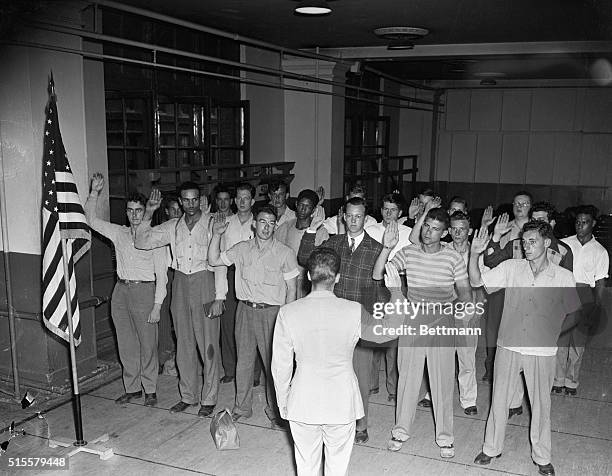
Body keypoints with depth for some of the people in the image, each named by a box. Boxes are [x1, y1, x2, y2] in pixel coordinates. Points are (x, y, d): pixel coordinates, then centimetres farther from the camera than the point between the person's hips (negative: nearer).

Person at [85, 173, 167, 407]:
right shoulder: (118, 233, 11)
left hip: (144, 291, -5)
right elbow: (91, 220, 13)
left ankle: (150, 390, 12)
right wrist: (94, 192, 3)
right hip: (121, 291, 5)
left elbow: (161, 274, -5)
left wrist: (157, 305, -11)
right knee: (126, 343, 10)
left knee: (147, 344, -1)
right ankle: (132, 388, 22)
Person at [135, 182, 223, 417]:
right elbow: (142, 242, 9)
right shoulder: (173, 227, 10)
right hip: (180, 284, 5)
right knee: (184, 344, 11)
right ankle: (188, 396, 24)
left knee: (208, 344, -1)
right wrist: (148, 214, -2)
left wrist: (219, 297, -12)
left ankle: (208, 399, 11)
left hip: (205, 282, -4)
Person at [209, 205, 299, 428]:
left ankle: (275, 410, 17)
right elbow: (214, 260, 9)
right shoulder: (242, 249, 6)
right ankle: (242, 407, 26)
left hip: (271, 311, -3)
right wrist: (217, 235, -3)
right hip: (245, 309, 3)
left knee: (274, 363, 1)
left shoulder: (285, 253, -3)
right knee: (243, 360, 11)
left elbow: (291, 289, -1)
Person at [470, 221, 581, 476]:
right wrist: (474, 253, -17)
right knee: (499, 400, 12)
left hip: (542, 352, -1)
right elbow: (477, 281, -4)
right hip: (508, 347, 1)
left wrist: (551, 332, -2)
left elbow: (572, 315, 7)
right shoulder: (511, 268, -2)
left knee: (541, 405, 12)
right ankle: (491, 448, 31)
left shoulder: (564, 277, -5)